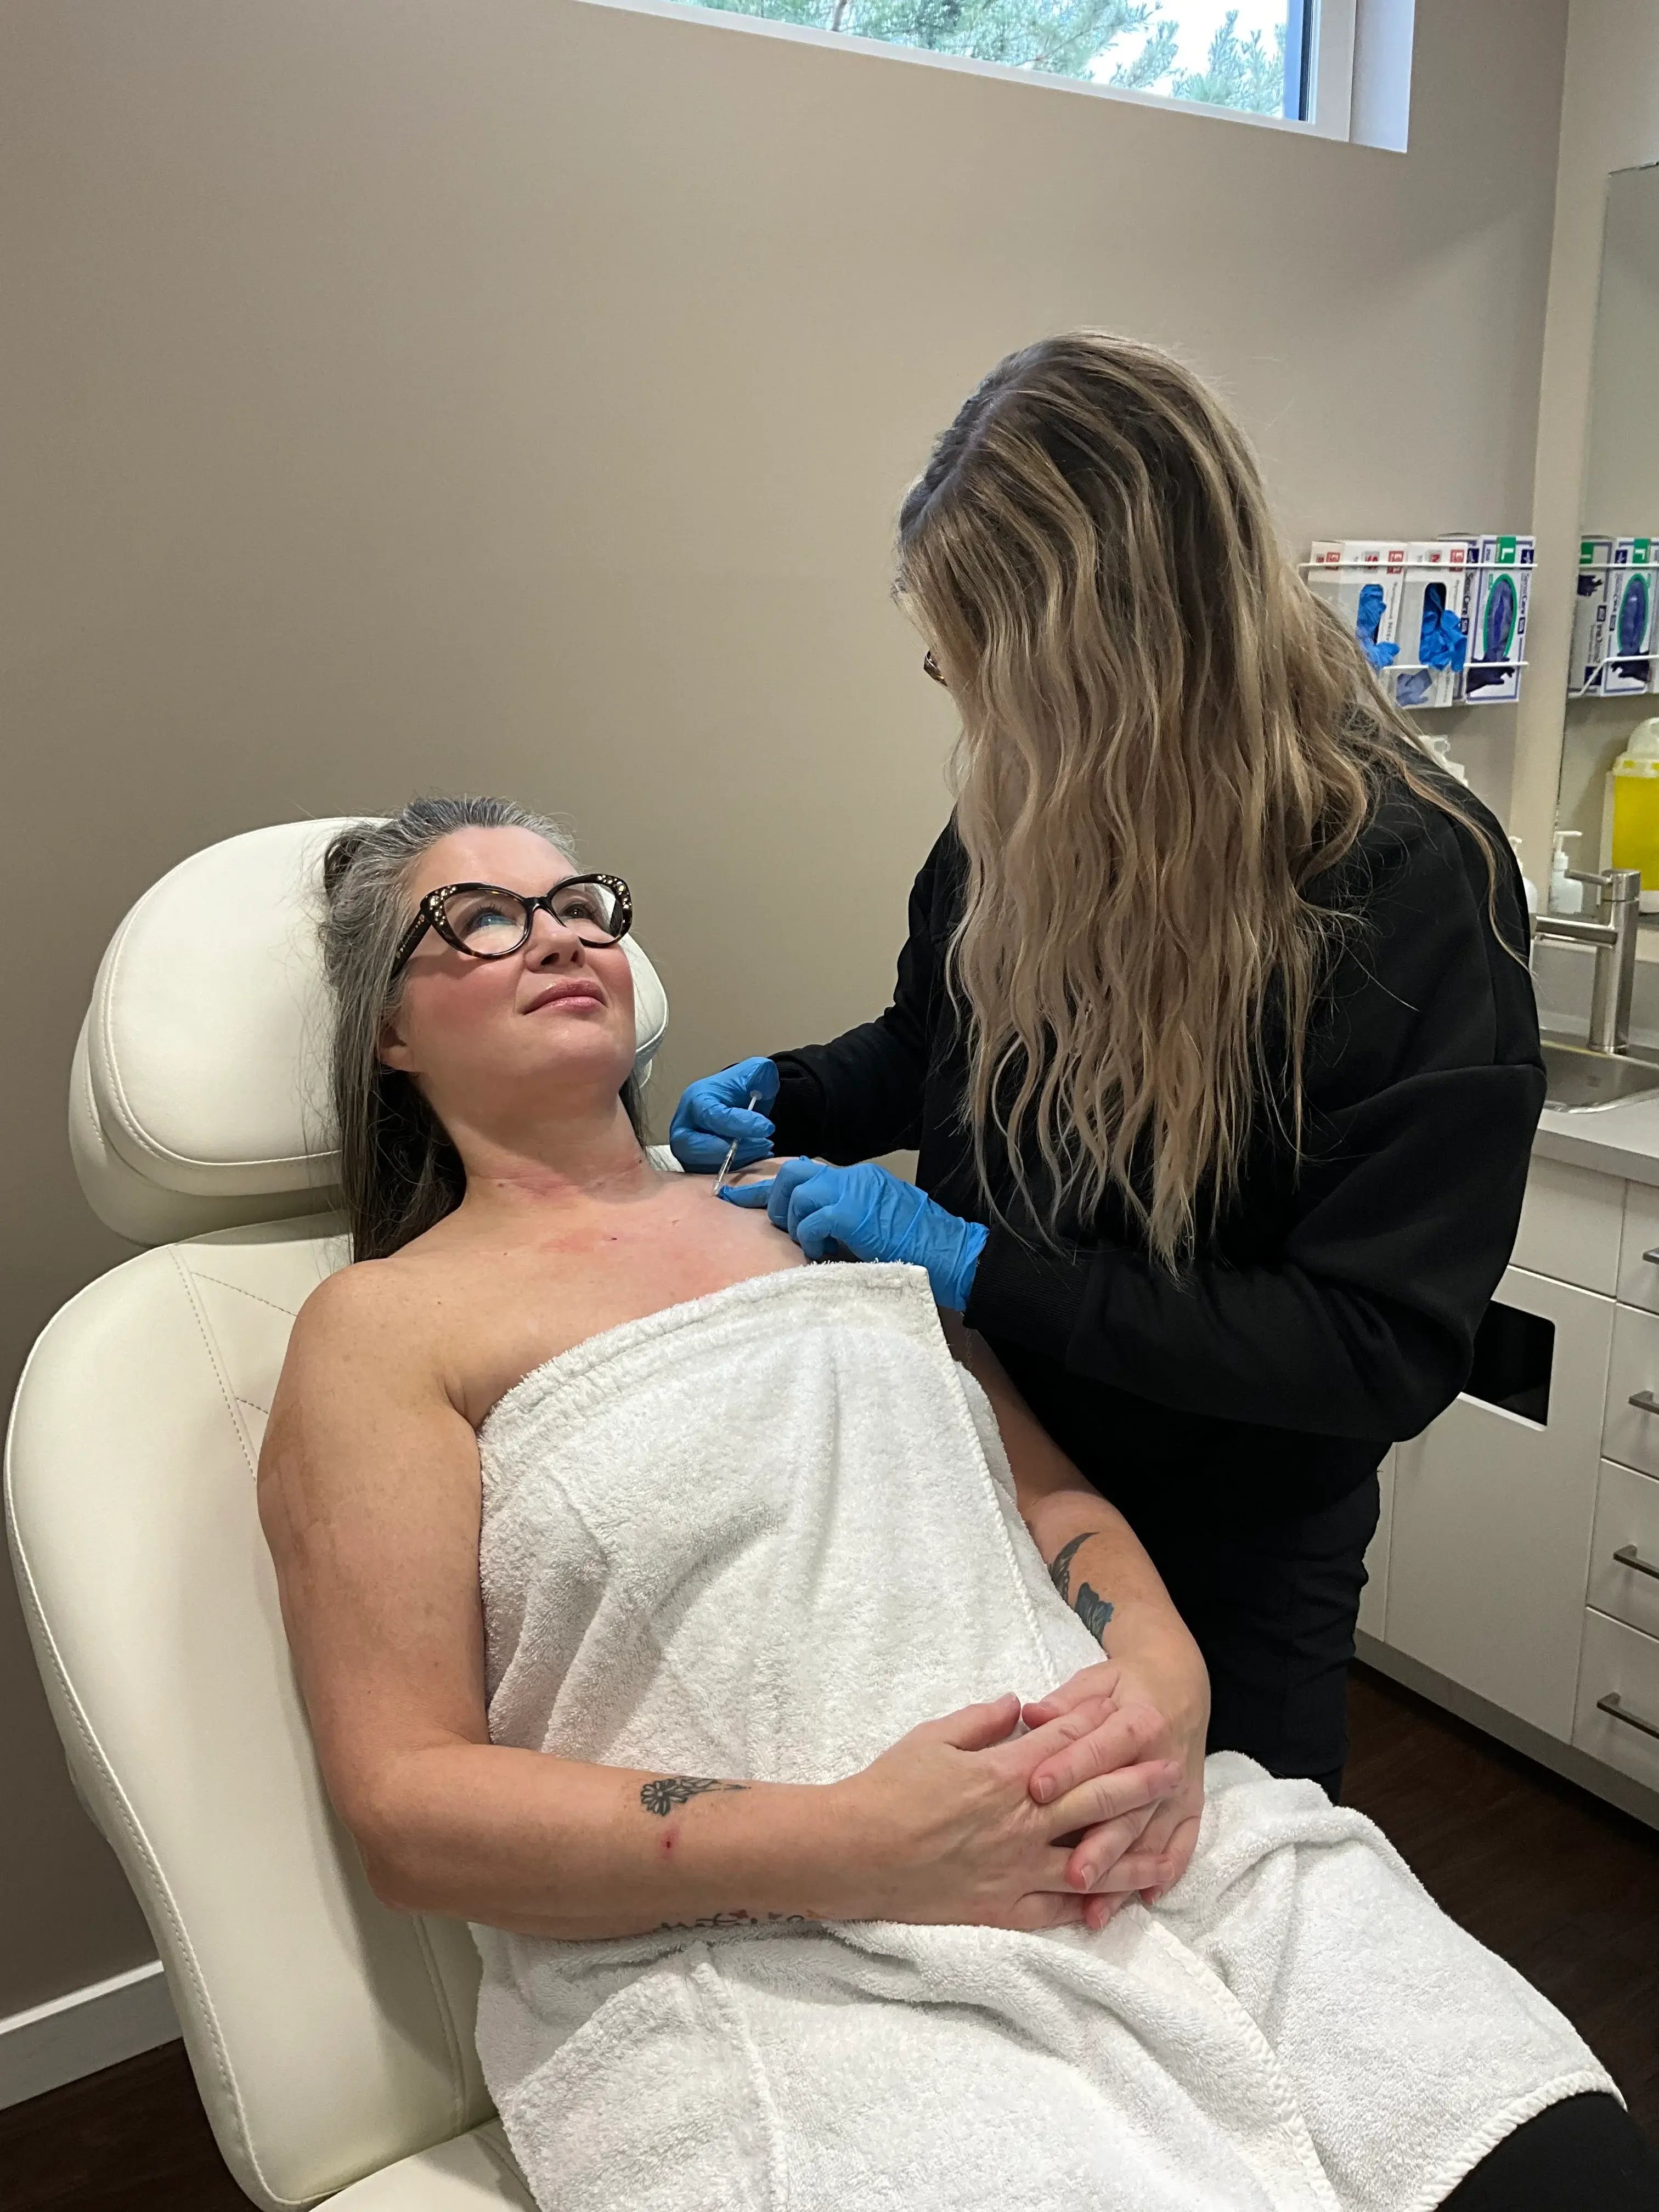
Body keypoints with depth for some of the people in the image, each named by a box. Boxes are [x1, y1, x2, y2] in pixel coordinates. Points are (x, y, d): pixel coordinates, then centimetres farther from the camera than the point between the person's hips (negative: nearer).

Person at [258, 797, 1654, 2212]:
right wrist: (847, 1848, -17)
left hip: (1120, 1834, 5)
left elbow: (1053, 1497, 16)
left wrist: (1161, 1675, -7)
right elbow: (407, 1805, -6)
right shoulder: (382, 1327, 2)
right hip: (752, 1953, -4)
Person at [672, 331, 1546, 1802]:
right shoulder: (1020, 811, -8)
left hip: (1223, 1563, -4)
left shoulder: (1411, 881, -23)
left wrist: (978, 1268, -27)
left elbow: (1385, 1346, -25)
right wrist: (788, 1099, -8)